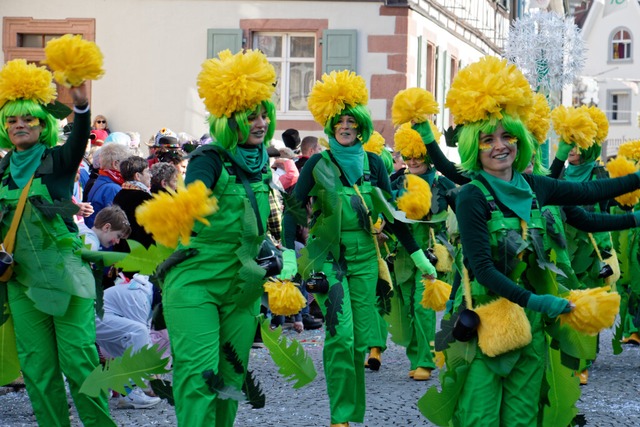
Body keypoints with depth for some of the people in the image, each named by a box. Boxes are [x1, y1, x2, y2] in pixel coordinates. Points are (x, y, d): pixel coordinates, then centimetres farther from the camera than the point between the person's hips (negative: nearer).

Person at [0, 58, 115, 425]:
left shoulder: (57, 160, -2)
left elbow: (79, 141, -23)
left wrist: (81, 105, -41)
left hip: (64, 271, -4)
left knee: (78, 357, -8)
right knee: (37, 365, 5)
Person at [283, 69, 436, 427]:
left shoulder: (373, 164, 5)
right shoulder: (318, 164, -2)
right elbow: (293, 209, -6)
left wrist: (417, 254, 7)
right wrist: (290, 255, -18)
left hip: (364, 257, 3)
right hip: (327, 256, -3)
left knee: (361, 339, 3)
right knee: (341, 334, -14)